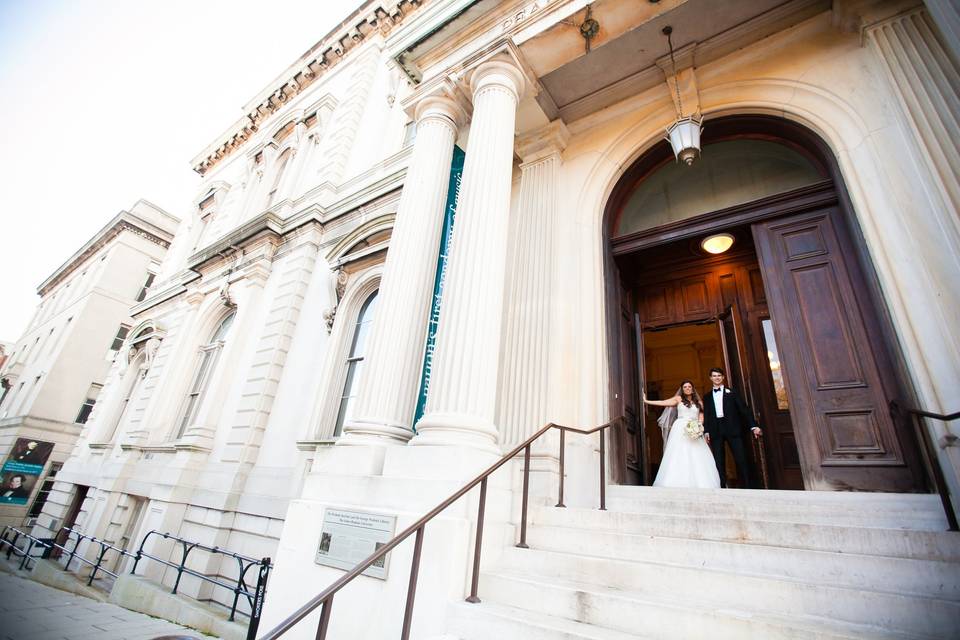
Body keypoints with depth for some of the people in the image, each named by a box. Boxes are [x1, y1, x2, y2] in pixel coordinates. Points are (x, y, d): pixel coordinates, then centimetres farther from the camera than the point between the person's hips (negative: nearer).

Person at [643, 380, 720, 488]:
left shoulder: (699, 402, 17)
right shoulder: (678, 399, 10)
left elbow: (701, 418, 9)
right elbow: (663, 403, 2)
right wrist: (646, 401, -5)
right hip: (680, 431, -2)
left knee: (696, 458, -6)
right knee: (679, 457, -9)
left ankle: (700, 485, -5)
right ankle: (679, 484, -12)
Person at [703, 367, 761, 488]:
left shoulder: (731, 392, 11)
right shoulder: (707, 397, 15)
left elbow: (743, 409, 5)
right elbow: (706, 416, 11)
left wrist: (753, 426, -4)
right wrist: (706, 431, 0)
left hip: (732, 429, -1)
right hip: (716, 431, 2)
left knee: (741, 459, -4)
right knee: (719, 462, 0)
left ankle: (746, 486, 4)